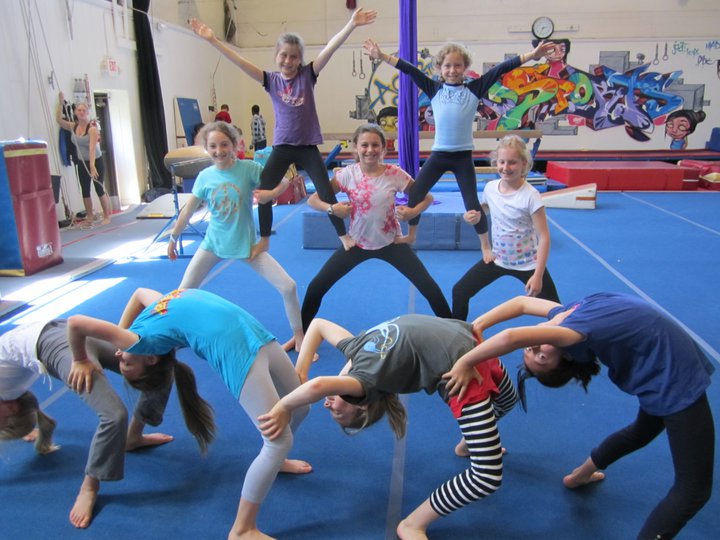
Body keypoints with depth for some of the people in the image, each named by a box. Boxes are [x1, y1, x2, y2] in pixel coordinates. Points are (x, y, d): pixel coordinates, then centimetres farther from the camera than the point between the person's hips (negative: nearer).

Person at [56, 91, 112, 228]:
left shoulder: (92, 128, -18)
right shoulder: (73, 126, 1)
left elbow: (92, 147, -29)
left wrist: (92, 165, -39)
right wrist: (61, 103, -12)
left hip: (96, 161, -6)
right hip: (82, 163, 6)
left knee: (99, 189, -2)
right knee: (85, 191, 6)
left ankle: (106, 216, 9)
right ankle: (89, 218, 14)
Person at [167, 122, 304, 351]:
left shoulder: (249, 168, -13)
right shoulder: (204, 176, -6)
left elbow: (282, 184, -7)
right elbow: (188, 209, 5)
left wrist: (271, 193, -29)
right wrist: (173, 238, 13)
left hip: (246, 243, -2)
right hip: (213, 243, 2)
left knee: (288, 287, -10)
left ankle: (299, 336, 10)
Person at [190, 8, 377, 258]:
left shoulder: (308, 74, -3)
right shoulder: (271, 79, 1)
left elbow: (329, 48, -14)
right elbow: (240, 62, -6)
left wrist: (351, 24, -24)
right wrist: (212, 39, -13)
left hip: (307, 146, -2)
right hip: (282, 146, 2)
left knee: (326, 193, -1)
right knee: (263, 193, 0)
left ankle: (344, 237, 15)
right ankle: (264, 240, 19)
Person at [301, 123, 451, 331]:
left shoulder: (394, 174, -13)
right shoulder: (347, 174, -12)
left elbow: (426, 197, -3)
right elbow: (312, 200, -8)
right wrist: (332, 208, -28)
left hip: (391, 242, -1)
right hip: (357, 243, 1)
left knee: (429, 287, -5)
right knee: (316, 287, -1)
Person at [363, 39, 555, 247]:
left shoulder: (473, 89, 0)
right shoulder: (434, 89, 3)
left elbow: (500, 69, -6)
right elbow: (410, 70, -2)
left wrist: (531, 56, -11)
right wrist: (382, 56, -7)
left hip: (463, 156, -1)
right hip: (438, 154, 2)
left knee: (472, 203, 1)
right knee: (414, 195, 0)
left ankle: (486, 246, 18)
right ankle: (411, 236, 22)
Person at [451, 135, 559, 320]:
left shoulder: (530, 196, -22)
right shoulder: (490, 188, -7)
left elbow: (544, 237, -19)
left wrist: (538, 275, -22)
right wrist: (475, 216, -8)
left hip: (527, 263, -5)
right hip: (498, 258, 5)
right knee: (460, 291, 4)